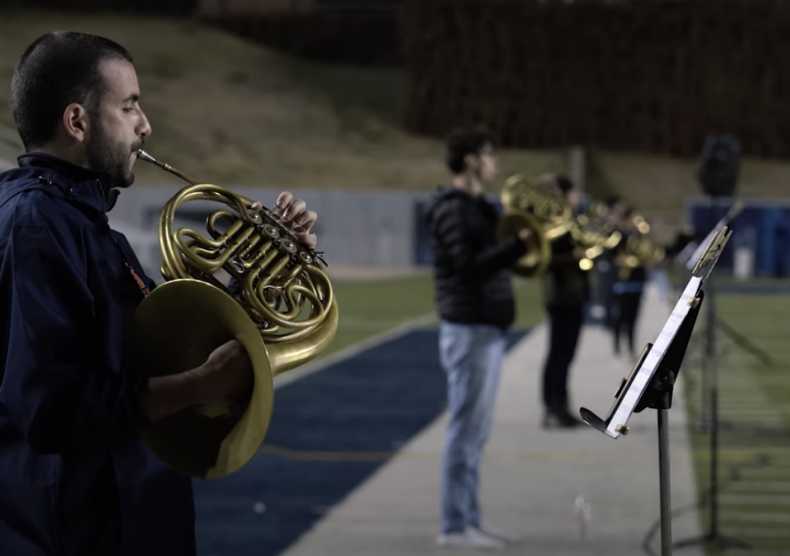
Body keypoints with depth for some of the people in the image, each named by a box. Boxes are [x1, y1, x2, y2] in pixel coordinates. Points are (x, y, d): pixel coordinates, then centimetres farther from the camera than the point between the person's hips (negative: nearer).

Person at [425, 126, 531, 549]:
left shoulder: (474, 207, 17)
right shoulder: (452, 208, -13)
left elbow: (491, 256, 18)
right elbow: (470, 267, -22)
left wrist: (527, 222, 10)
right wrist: (521, 243, -26)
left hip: (486, 328, 10)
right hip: (470, 329, -10)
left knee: (475, 431, 12)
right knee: (466, 428, -6)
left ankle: (468, 520, 18)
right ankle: (455, 525, -1)